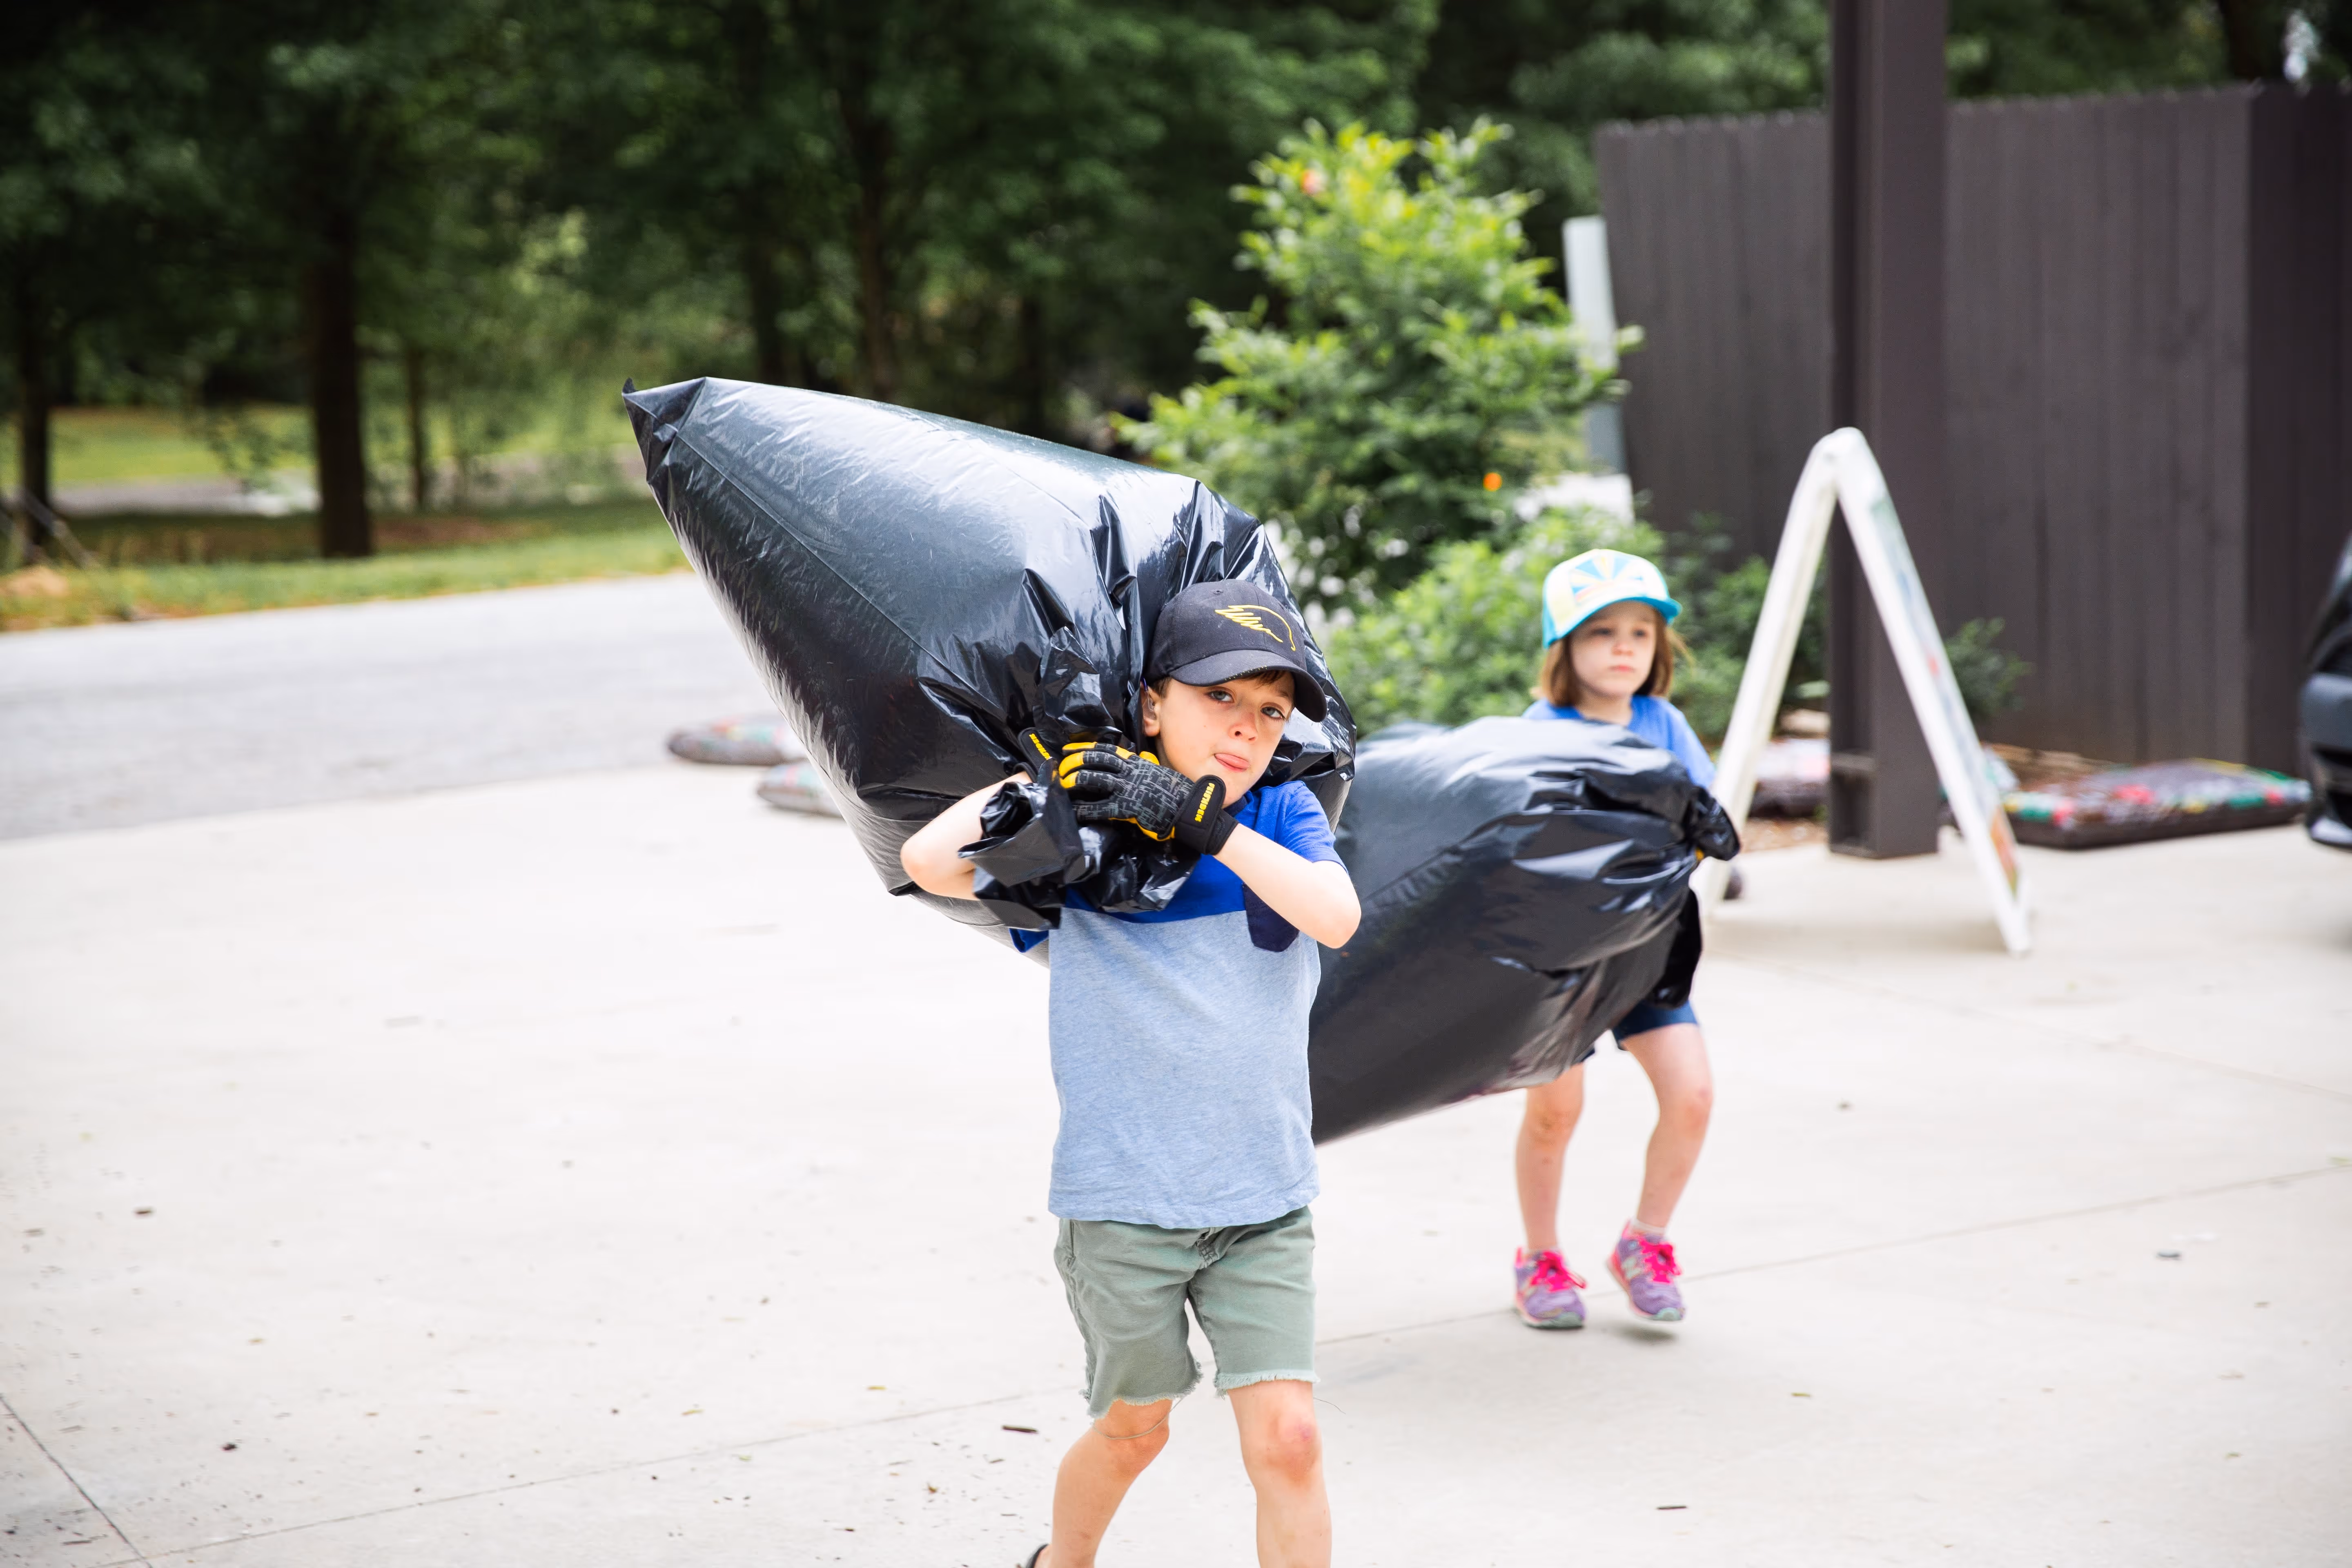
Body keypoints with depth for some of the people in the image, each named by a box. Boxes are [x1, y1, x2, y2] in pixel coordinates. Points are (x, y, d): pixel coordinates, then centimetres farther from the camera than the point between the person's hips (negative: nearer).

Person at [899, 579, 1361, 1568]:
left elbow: (1336, 914, -18)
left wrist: (1202, 817, -24)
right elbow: (930, 861, -18)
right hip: (1122, 1200, -1)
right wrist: (1054, 768, -13)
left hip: (1265, 1200, 1)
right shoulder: (1082, 826, -4)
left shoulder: (1283, 816, 2)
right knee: (1134, 1426, 16)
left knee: (1287, 1438, -6)